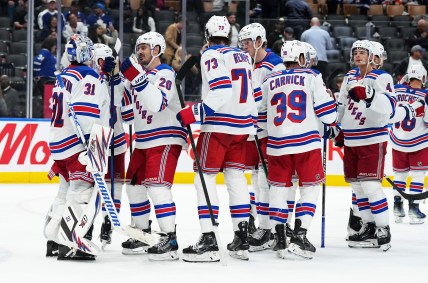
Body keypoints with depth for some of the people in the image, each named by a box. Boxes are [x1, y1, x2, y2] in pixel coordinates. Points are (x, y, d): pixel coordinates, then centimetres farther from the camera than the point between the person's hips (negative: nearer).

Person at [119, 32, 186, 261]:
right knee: (134, 185, 13)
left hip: (166, 139, -10)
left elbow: (157, 104, -31)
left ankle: (170, 240, -21)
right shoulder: (141, 73, 12)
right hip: (144, 140, 10)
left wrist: (136, 77, -36)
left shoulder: (165, 74, -15)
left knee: (157, 185, -20)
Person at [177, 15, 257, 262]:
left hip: (218, 126, -7)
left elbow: (221, 93, -19)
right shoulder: (244, 56, 15)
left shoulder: (211, 56, -8)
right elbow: (253, 93, 19)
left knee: (205, 179, -3)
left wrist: (193, 114, -19)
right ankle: (242, 240, 12)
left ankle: (209, 240, -12)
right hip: (242, 126, 7)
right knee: (236, 179, 13)